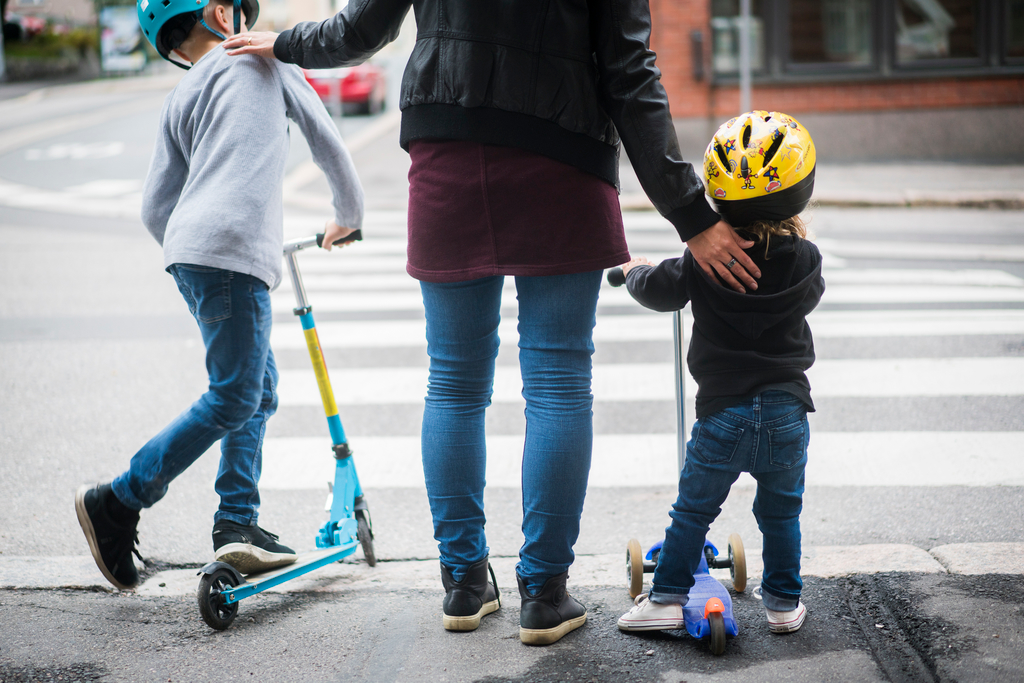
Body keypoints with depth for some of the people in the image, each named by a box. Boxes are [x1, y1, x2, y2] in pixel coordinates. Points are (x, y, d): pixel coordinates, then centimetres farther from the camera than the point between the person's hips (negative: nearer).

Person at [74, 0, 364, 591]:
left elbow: (155, 208, 17)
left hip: (189, 250, 7)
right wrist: (349, 215, 32)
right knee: (233, 399, -7)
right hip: (235, 251, -7)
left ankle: (238, 521, 9)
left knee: (260, 386, 14)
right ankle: (116, 506, -7)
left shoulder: (179, 101, 24)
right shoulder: (264, 60, 13)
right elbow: (327, 141, 17)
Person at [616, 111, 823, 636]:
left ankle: (666, 598, 11)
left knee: (693, 510, 9)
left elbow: (659, 290, 4)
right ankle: (784, 602, 22)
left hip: (723, 413, -1)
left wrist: (635, 270, 26)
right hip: (787, 410, 2)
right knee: (780, 513, 16)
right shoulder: (804, 258, -4)